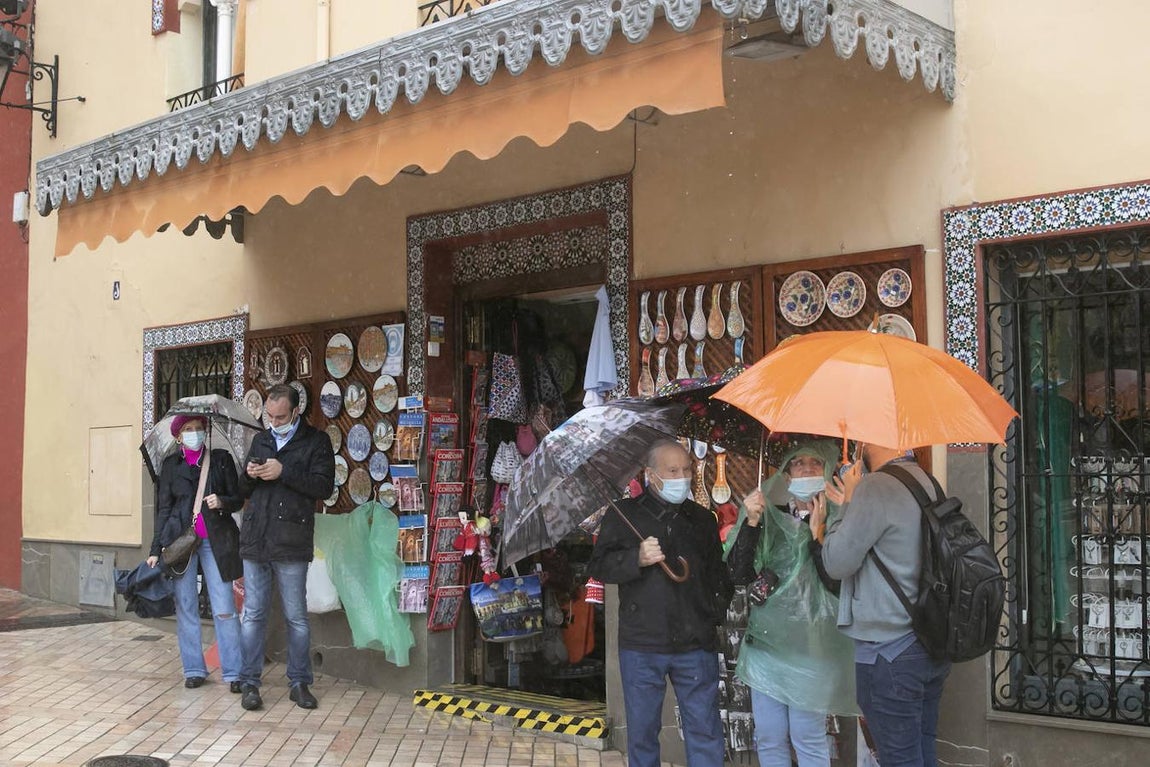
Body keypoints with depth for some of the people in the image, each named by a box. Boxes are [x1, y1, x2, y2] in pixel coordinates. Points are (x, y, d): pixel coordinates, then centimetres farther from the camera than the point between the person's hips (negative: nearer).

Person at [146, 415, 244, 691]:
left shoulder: (221, 459, 7)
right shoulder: (170, 465, 10)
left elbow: (237, 499, 8)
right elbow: (163, 509, 10)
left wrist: (222, 502, -15)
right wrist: (155, 550, 6)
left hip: (215, 541, -1)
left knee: (224, 609, -5)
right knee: (185, 608, 3)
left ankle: (233, 671, 0)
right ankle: (193, 669, 13)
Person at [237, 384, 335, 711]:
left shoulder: (316, 441, 2)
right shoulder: (260, 440, 17)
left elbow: (324, 487, -10)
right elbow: (244, 491, 21)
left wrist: (284, 472, -16)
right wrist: (250, 476, -1)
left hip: (291, 543, -4)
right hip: (254, 539, 4)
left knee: (297, 616, 3)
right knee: (253, 614, 5)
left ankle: (300, 682, 13)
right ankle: (250, 683, 11)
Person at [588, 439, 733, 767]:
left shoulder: (703, 519, 14)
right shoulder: (623, 515, 4)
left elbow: (718, 572, 21)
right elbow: (598, 566, -2)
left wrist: (719, 608, 6)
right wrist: (637, 559, -17)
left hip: (696, 645, 2)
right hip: (642, 645, -2)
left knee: (705, 731, 2)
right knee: (642, 731, 7)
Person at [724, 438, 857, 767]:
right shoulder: (770, 516, 8)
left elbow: (838, 583, -14)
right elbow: (739, 575, -1)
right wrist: (751, 521, -11)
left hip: (811, 644, -4)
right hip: (765, 639, 4)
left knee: (808, 737, -1)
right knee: (769, 738, 8)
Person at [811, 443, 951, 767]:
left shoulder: (876, 487, -16)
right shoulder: (926, 481, 11)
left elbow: (838, 563, -12)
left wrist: (848, 504, -1)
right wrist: (855, 508, 17)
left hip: (889, 652, -9)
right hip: (932, 645, 9)